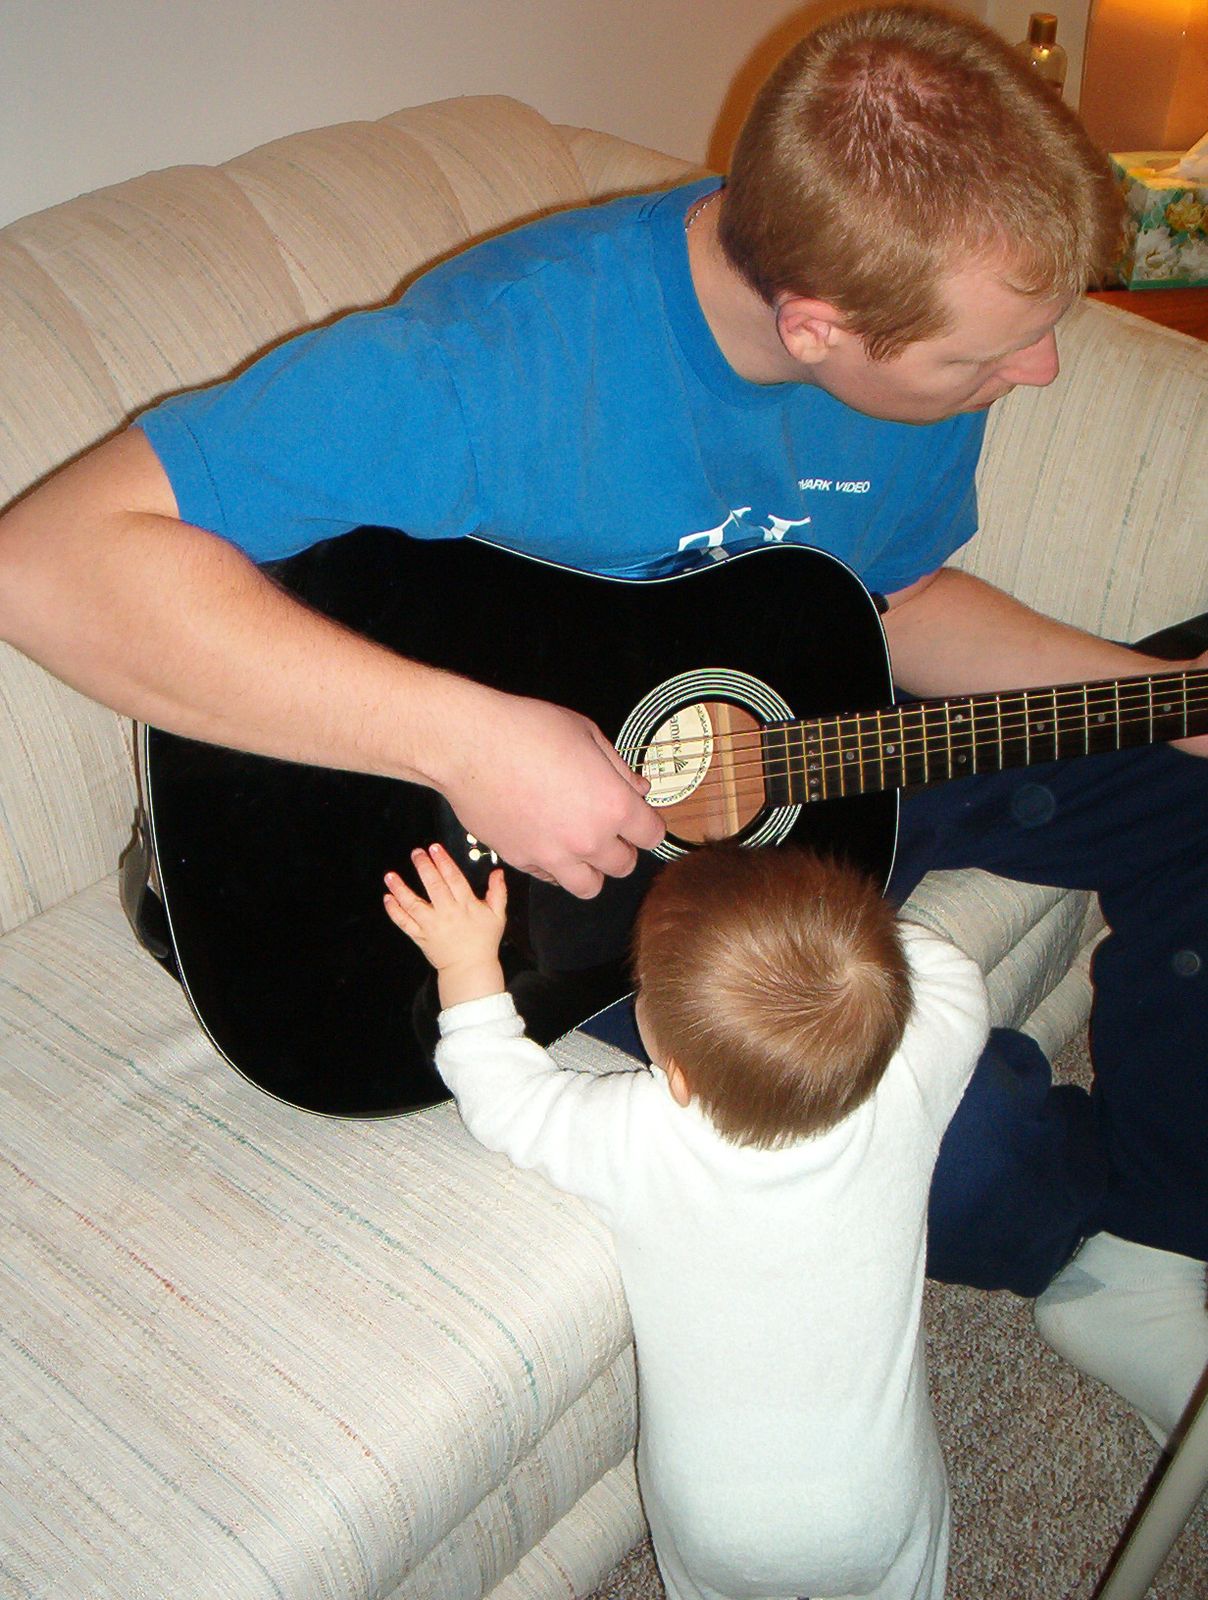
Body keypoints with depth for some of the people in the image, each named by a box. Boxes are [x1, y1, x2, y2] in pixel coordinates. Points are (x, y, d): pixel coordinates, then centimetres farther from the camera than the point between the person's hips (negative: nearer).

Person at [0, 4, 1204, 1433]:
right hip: (584, 841, -6)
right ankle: (1082, 1238, 20)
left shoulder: (930, 338, -11)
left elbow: (899, 601, 8)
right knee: (972, 1156, -21)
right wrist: (468, 736, -45)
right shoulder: (503, 352, -34)